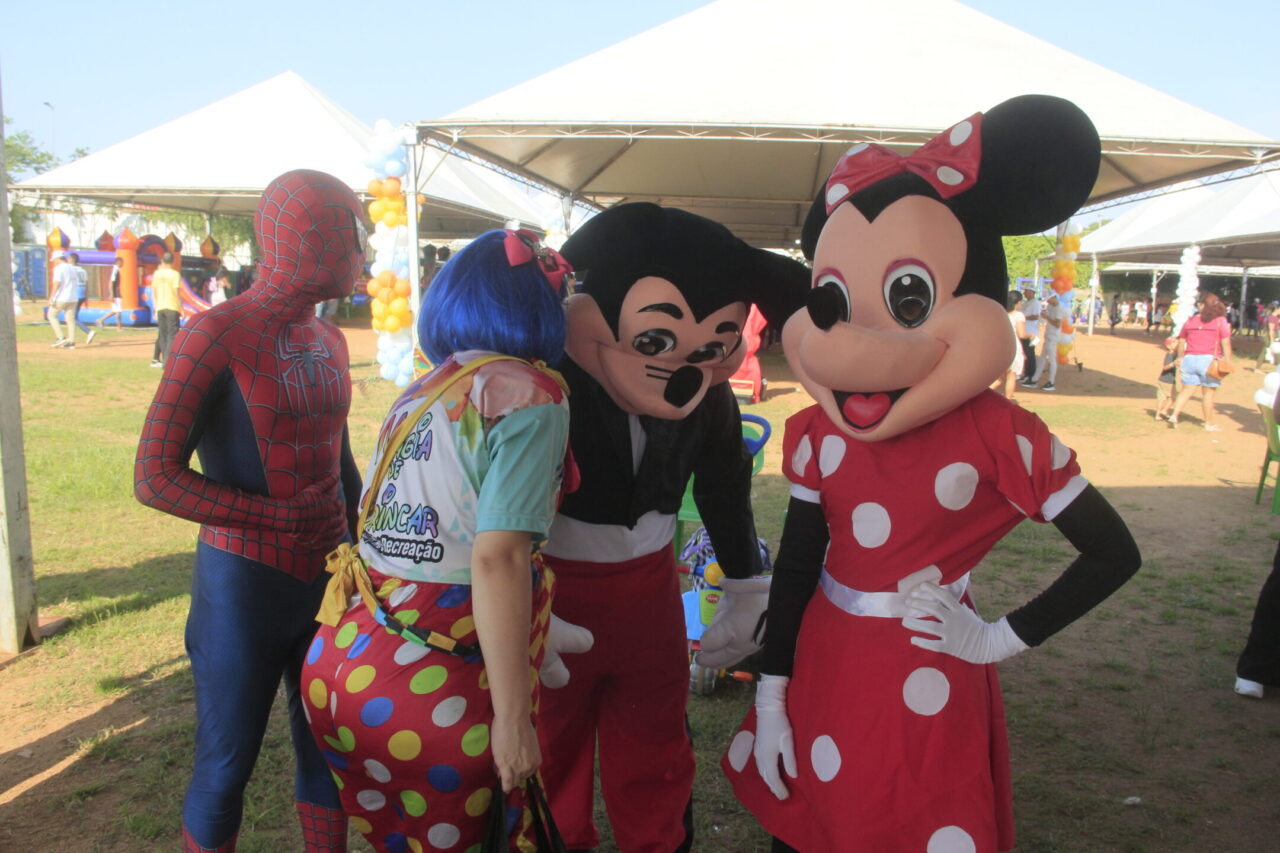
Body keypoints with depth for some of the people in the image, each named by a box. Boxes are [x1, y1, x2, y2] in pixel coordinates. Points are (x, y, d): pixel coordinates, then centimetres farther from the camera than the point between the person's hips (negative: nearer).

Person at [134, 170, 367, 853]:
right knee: (225, 767, 10)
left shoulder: (329, 342, 7)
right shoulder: (217, 335, -14)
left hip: (328, 578, 6)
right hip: (244, 585, -6)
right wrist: (286, 517, -17)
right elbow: (155, 478, -17)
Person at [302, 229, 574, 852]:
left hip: (339, 664, 7)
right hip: (435, 692, -7)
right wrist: (513, 718, -19)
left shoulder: (423, 389, 10)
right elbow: (498, 557, -21)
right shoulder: (529, 392, -12)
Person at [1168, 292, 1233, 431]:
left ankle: (1174, 415, -6)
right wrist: (1228, 363, -4)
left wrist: (1180, 361, 20)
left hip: (1190, 359, 3)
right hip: (1209, 359, -3)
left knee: (1187, 390, 10)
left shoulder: (1190, 321, 9)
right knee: (1208, 392, 5)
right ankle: (1209, 423, 14)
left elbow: (1181, 343, 11)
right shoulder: (1220, 321, -1)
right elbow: (1226, 343, -7)